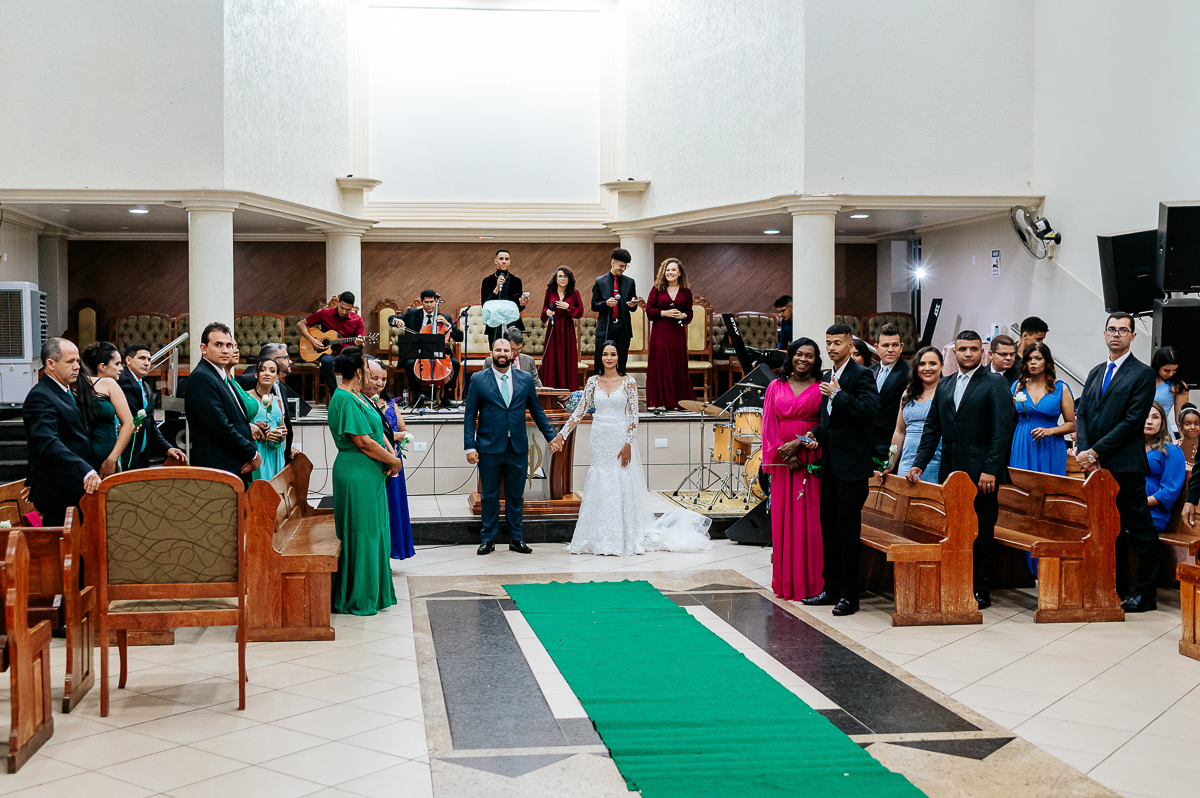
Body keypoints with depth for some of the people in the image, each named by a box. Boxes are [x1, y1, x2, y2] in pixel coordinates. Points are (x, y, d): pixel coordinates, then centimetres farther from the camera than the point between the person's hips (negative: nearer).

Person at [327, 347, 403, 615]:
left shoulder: (358, 397, 13)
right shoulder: (345, 399, -17)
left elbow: (377, 431, 16)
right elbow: (363, 442, -21)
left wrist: (391, 456, -1)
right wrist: (393, 461, -10)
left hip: (370, 474, 10)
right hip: (356, 475, -10)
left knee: (375, 532, 15)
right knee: (360, 535, -2)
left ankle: (373, 594, 25)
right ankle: (356, 600, 8)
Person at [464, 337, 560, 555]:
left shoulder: (526, 379, 6)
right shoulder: (478, 380, 1)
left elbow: (537, 411, 13)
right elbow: (470, 415, 0)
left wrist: (551, 437, 10)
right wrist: (469, 446, -6)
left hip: (518, 448, 2)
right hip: (489, 447, -2)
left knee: (516, 496, 9)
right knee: (489, 496, 6)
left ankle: (516, 539, 19)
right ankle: (488, 539, 17)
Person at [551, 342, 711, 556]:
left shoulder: (628, 382, -2)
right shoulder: (593, 381, 6)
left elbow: (633, 415, -4)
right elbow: (580, 411, 8)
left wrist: (628, 444, -12)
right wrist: (562, 434, 1)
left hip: (620, 439, -3)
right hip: (599, 440, 3)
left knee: (622, 486, -2)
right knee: (600, 487, 3)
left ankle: (627, 539, 5)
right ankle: (601, 540, 9)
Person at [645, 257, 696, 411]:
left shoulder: (686, 292, 9)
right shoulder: (657, 289, 4)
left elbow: (689, 313, 13)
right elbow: (649, 310, 1)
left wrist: (683, 315, -9)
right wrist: (665, 313, -12)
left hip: (678, 333, 2)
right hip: (660, 333, -2)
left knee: (678, 366, 2)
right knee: (660, 365, -4)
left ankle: (676, 402, 9)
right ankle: (659, 401, 1)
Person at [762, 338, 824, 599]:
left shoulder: (821, 388, 3)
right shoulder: (776, 386, 10)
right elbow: (769, 424, 6)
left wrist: (798, 443, -13)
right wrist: (785, 454, -6)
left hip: (810, 459, -2)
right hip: (782, 460, 3)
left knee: (809, 520, -4)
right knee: (782, 519, 3)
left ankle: (809, 583, 1)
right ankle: (784, 582, 10)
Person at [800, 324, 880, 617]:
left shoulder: (861, 375, -9)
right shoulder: (829, 378, 16)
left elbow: (870, 408, -25)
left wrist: (837, 394, -20)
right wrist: (817, 435, 8)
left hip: (852, 465, -8)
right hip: (830, 463, 8)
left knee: (847, 527, -4)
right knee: (828, 524, 12)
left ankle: (849, 595, 3)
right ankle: (832, 588, 21)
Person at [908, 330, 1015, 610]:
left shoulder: (996, 384, -3)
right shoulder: (944, 385, 15)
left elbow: (1003, 430, -10)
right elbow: (932, 427, 16)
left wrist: (991, 470, -17)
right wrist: (919, 463, 7)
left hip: (981, 473, -5)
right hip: (950, 471, 5)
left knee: (982, 534, 1)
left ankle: (981, 591, 8)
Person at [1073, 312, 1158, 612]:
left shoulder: (1143, 374, -3)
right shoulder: (1095, 373, 18)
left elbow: (1132, 422, -11)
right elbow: (1082, 415, 12)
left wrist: (1096, 452, -13)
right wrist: (1084, 452, -4)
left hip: (1125, 466, -6)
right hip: (1096, 466, 6)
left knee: (1140, 530, 0)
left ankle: (1145, 594, 6)